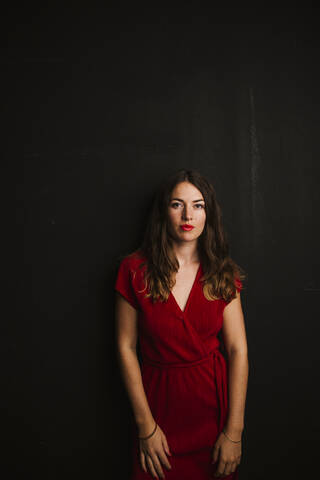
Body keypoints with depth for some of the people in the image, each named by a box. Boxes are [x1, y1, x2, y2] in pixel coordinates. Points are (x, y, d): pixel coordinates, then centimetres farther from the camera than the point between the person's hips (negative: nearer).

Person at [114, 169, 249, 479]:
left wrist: (234, 431, -11)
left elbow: (238, 350, -7)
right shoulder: (135, 269, -9)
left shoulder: (223, 274, -4)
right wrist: (145, 425, -9)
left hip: (214, 399, 1)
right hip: (158, 399, -1)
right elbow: (125, 347, -7)